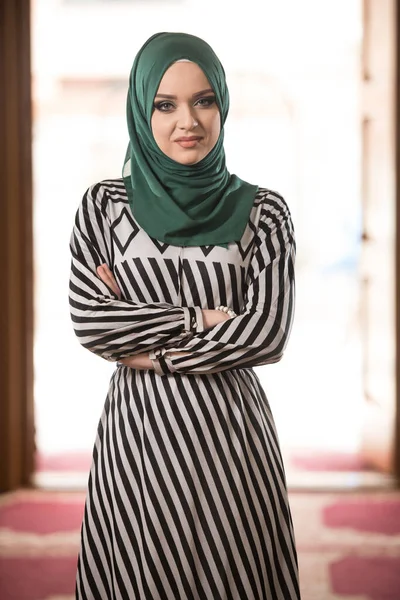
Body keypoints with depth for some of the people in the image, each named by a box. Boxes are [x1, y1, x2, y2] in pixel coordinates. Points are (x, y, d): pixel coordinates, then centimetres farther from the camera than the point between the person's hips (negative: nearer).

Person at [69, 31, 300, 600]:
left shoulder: (262, 210, 1)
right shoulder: (104, 205, 3)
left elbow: (269, 331, -8)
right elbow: (87, 318, -6)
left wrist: (151, 348, -8)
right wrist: (198, 318, -9)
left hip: (229, 429, 0)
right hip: (138, 425, 1)